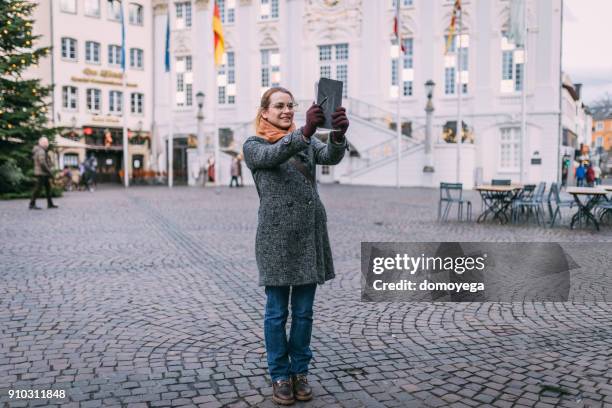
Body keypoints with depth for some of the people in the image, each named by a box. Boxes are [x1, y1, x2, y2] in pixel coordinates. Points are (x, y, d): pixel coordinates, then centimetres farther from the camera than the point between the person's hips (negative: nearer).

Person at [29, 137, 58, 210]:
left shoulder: (39, 151, 19)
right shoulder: (41, 151, -15)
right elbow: (42, 163, -23)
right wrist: (49, 171, -18)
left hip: (44, 174, 11)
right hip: (42, 173, -11)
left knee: (48, 188, 12)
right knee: (38, 188, -8)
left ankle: (50, 204, 15)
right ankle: (32, 204, -5)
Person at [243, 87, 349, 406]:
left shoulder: (308, 141, 13)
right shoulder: (253, 146, 4)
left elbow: (331, 156, -9)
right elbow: (273, 155, -20)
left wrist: (338, 135, -33)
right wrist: (305, 131, -37)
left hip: (310, 233, 3)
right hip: (276, 235, -3)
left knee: (304, 310, 11)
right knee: (277, 310, 6)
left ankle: (300, 371, 25)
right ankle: (280, 375, 20)